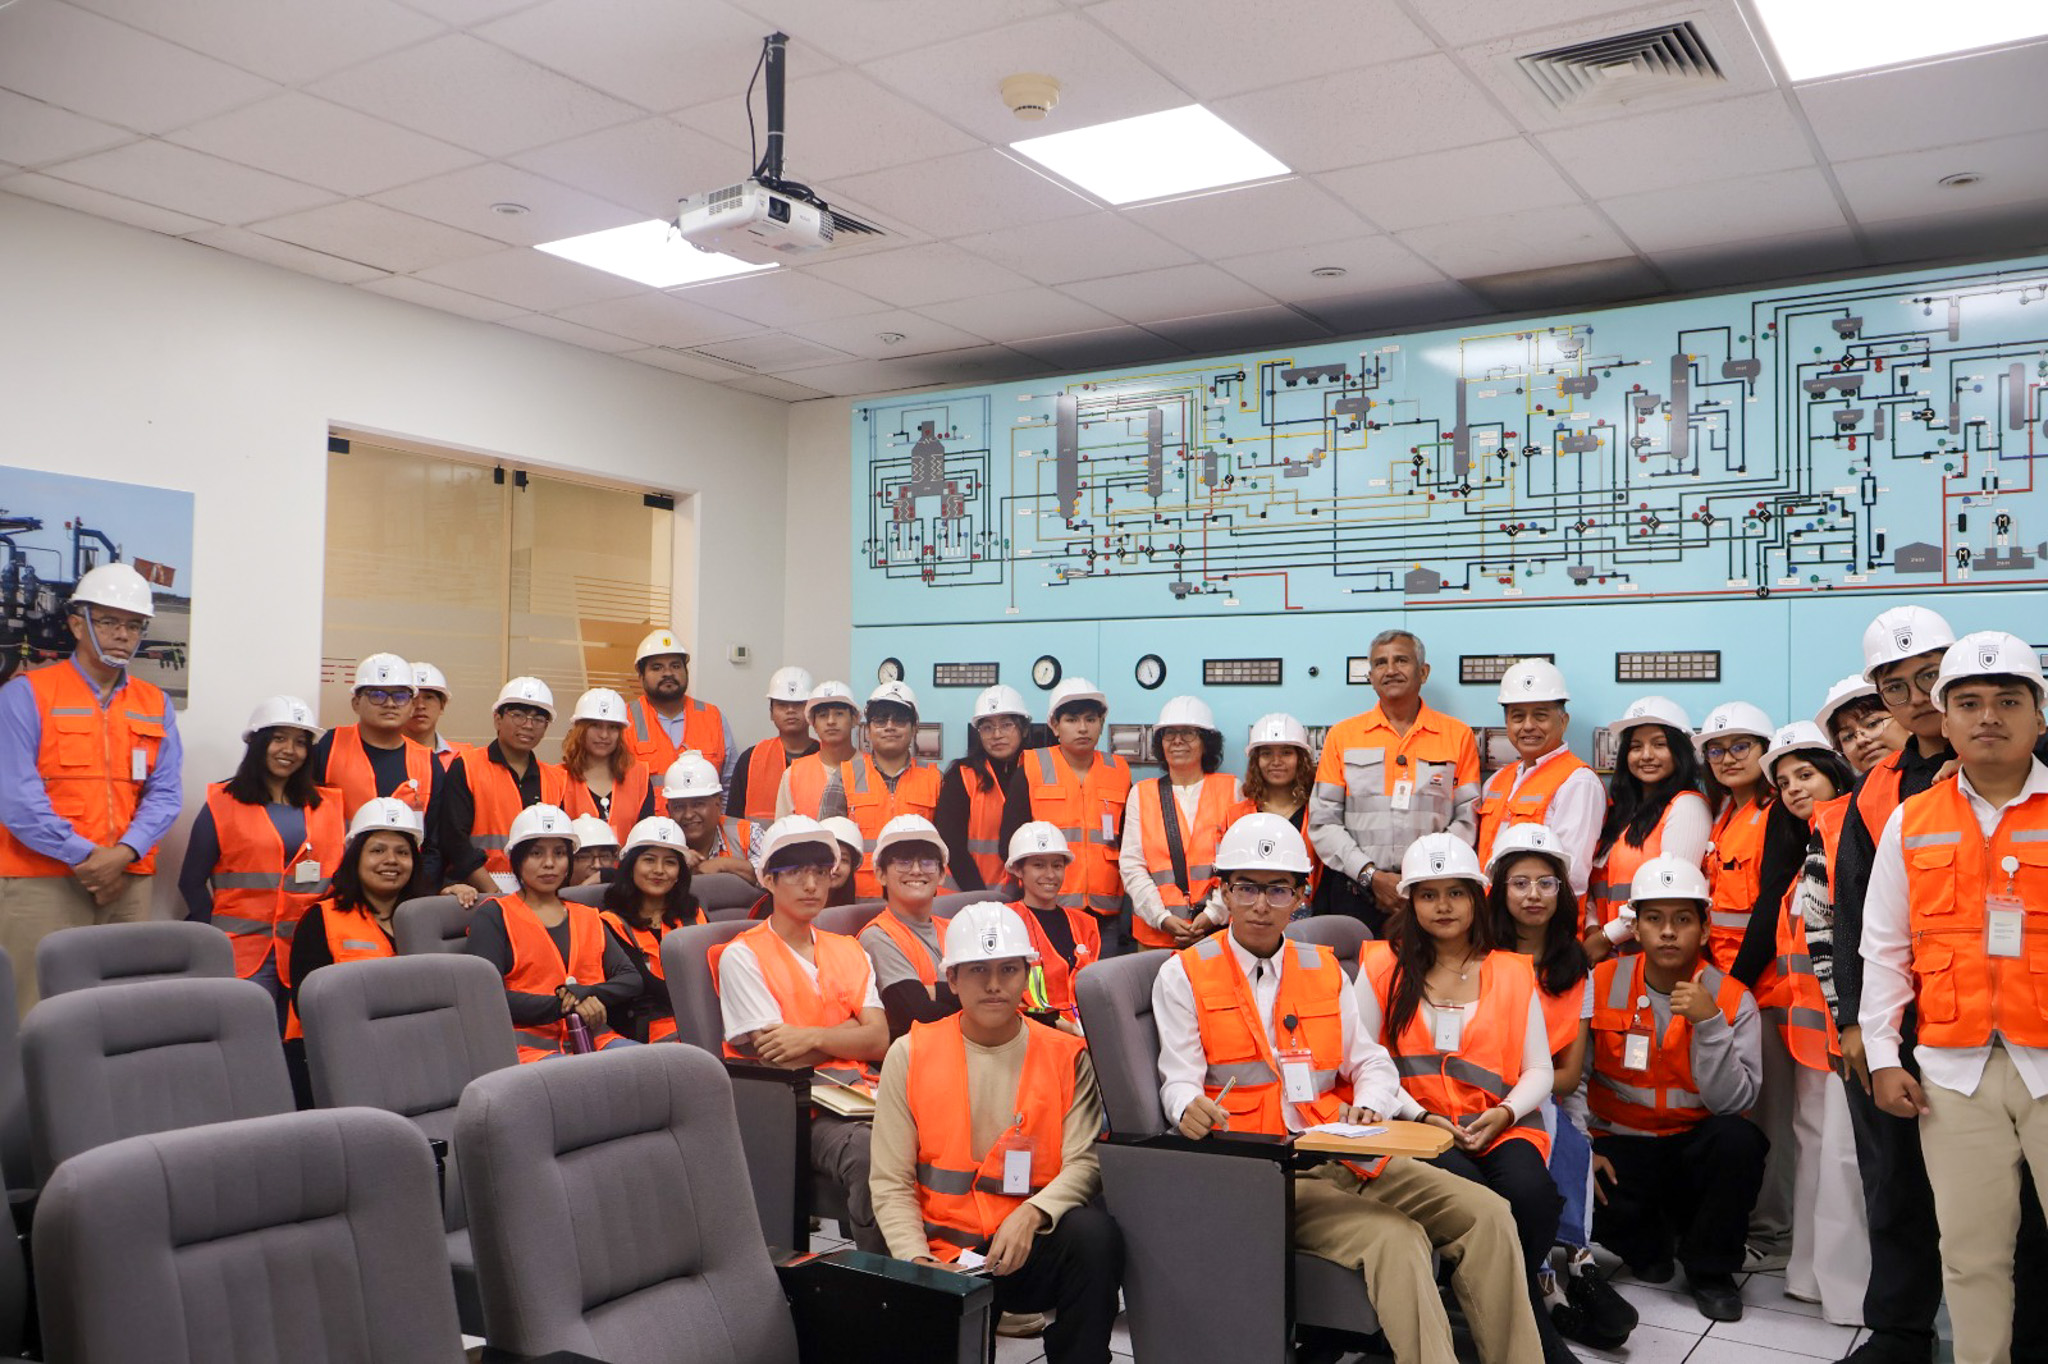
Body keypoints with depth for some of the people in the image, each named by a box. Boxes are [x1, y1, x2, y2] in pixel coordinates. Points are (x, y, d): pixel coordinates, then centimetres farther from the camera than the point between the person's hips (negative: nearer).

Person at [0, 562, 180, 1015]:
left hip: (128, 881, 4)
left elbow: (165, 792, 6)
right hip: (43, 881, -4)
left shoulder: (155, 705, 14)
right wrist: (85, 855, -13)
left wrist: (124, 853, -11)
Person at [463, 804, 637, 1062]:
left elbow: (631, 979, 12)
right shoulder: (495, 914, 10)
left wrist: (585, 994, -9)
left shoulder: (588, 918, 25)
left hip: (595, 1037, 5)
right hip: (531, 1043, -5)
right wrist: (563, 1005, -12)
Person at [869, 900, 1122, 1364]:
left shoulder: (1067, 1056, 4)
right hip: (945, 1258, -1)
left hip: (1030, 1252, 2)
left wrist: (1032, 1214, -24)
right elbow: (890, 1182, 2)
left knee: (1094, 1232, -30)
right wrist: (917, 1260, -13)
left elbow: (1083, 1162, -5)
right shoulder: (910, 1055, 4)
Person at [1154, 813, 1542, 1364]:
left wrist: (1368, 1107, -7)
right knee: (1395, 1238, -29)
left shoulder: (1325, 969, 17)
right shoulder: (1184, 976, 2)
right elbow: (1180, 1081, -3)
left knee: (1486, 1213, -11)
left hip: (1345, 1154, 5)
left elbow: (1373, 1063, 16)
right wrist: (1191, 1109, -27)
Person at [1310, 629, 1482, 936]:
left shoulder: (1458, 736, 7)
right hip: (1356, 895, 1)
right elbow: (1323, 822, 3)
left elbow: (1467, 819, 2)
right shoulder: (1342, 736, 8)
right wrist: (1372, 876, -8)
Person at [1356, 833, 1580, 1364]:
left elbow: (1539, 1070, 12)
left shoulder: (1514, 972, 16)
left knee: (1531, 1191, -31)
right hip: (1416, 1126, -1)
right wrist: (1419, 1116, -11)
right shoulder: (1384, 966, 10)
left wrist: (1504, 1113, -8)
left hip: (1501, 1127, 2)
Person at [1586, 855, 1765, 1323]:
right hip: (1621, 1145, 0)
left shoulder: (1733, 999, -7)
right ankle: (1649, 1244, 11)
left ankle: (1709, 1269, -5)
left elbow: (1733, 1102, -18)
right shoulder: (1601, 985, -6)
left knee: (1739, 1140, -33)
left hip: (1697, 1149, 0)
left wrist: (1709, 1023, -28)